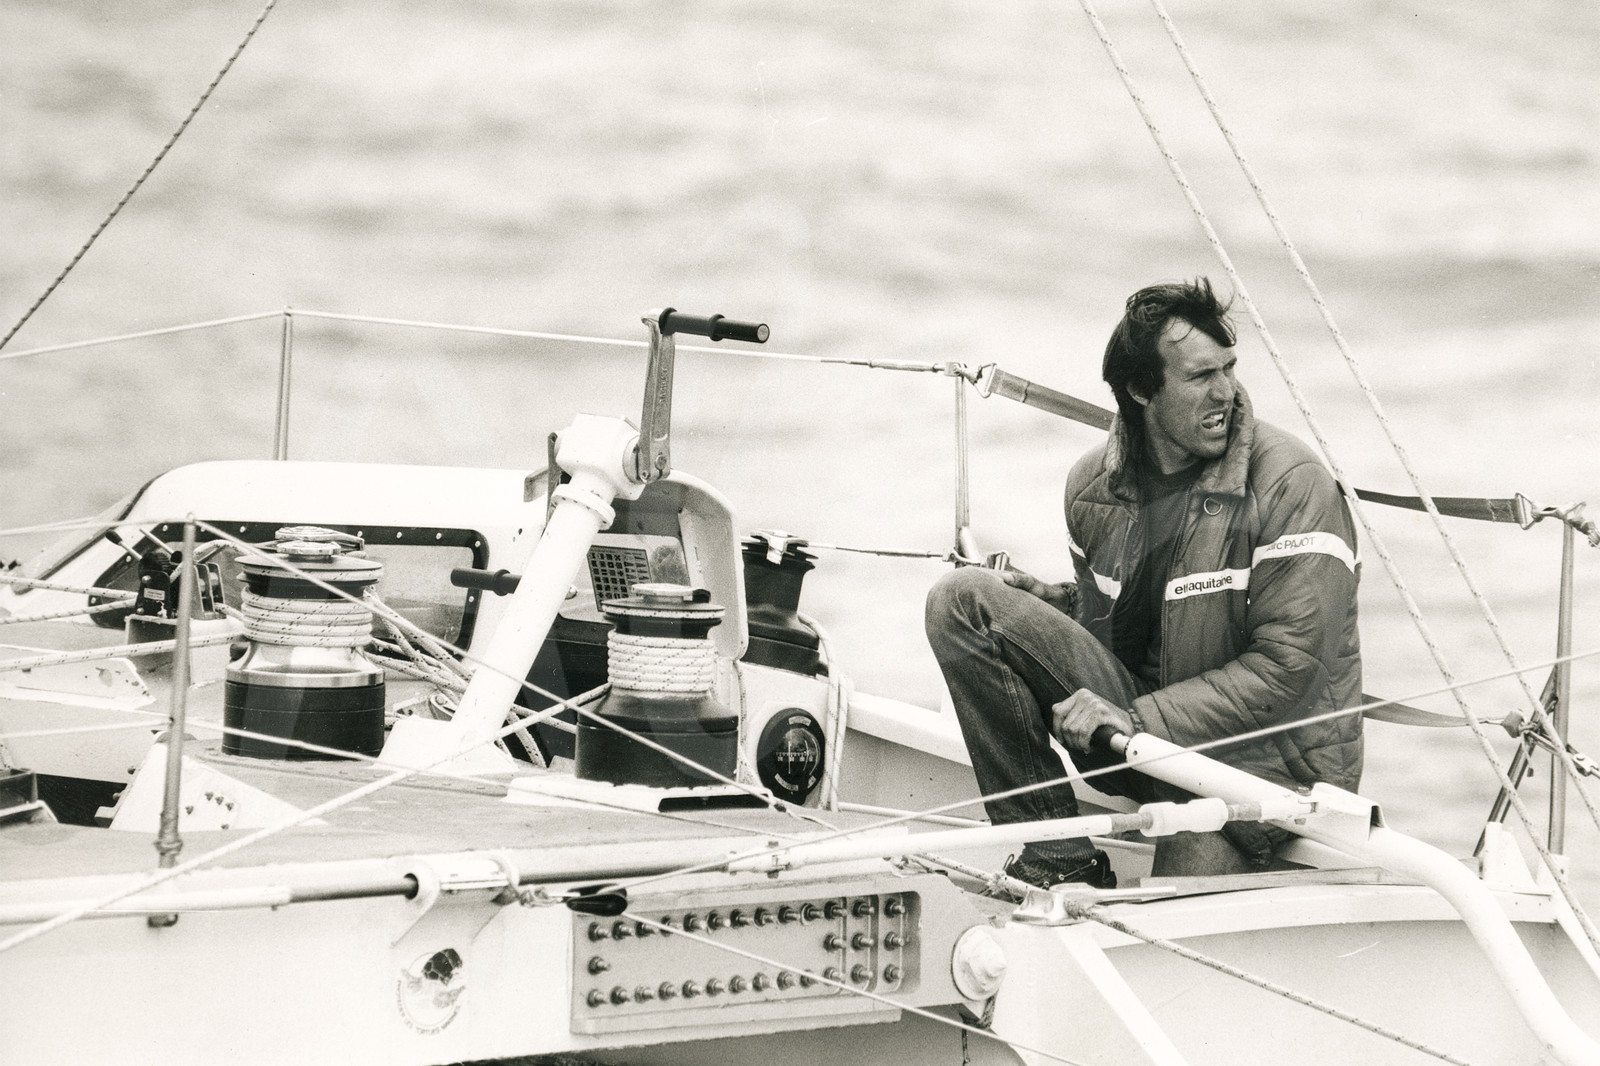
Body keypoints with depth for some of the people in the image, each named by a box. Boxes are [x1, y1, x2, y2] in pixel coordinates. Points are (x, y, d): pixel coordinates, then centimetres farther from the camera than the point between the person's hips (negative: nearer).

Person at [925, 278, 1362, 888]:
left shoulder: (1290, 483, -14)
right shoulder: (1094, 483, 3)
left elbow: (1290, 665, -18)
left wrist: (1141, 720, -23)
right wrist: (1040, 604, -5)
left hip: (1260, 758, -6)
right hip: (1139, 732, 6)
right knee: (963, 602, -12)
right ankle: (1059, 856, -12)